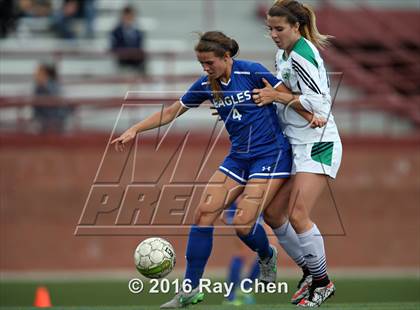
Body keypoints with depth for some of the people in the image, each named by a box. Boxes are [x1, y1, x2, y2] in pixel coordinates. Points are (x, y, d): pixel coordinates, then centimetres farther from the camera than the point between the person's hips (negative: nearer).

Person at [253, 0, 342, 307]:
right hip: (296, 146, 10)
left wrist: (278, 96, -18)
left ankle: (323, 283, -3)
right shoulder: (283, 54, 12)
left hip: (318, 145, -10)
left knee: (297, 215, -18)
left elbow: (319, 102, -23)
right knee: (273, 214, 6)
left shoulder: (302, 54, -16)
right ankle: (311, 273, 19)